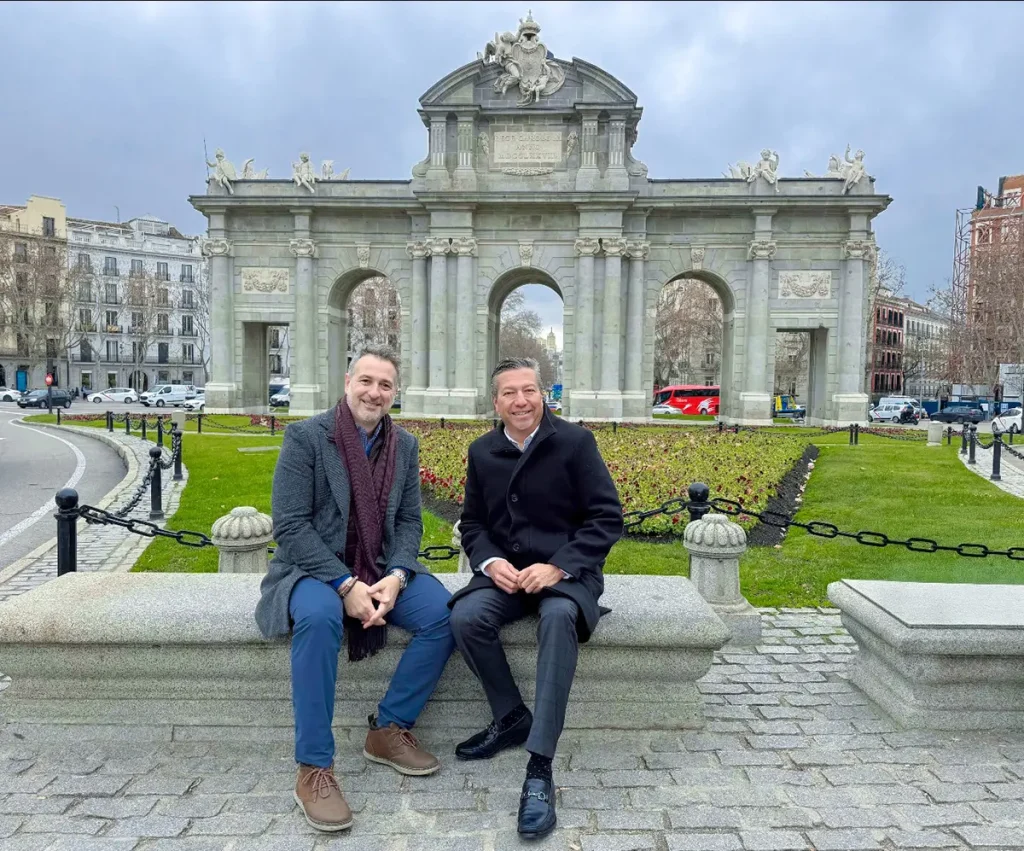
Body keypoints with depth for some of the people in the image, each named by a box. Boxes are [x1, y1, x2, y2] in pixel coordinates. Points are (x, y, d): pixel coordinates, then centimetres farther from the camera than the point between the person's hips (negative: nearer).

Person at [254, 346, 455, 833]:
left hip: (382, 571, 5)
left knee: (443, 613, -20)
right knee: (319, 617, -37)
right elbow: (289, 526, -16)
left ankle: (389, 730, 0)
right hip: (313, 569, -4)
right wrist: (345, 584, -24)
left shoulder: (405, 445, 5)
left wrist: (395, 576, -15)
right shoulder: (305, 436, -10)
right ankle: (314, 768, -22)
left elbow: (409, 521, 5)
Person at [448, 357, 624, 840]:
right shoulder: (482, 452, 7)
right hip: (505, 573, 4)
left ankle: (539, 768, -32)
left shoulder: (575, 442, -6)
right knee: (465, 617, -26)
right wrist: (490, 562, -10)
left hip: (567, 572, -4)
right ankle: (511, 718, -2)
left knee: (559, 618, -37)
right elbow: (472, 523, 12)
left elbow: (607, 518, -9)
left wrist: (557, 566, -21)